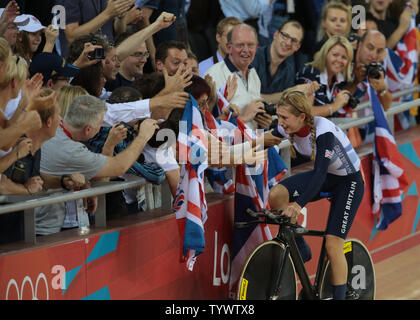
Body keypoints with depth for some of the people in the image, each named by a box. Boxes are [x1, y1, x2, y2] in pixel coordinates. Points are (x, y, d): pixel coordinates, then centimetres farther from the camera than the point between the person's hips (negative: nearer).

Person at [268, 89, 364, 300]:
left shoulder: (323, 131, -34)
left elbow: (320, 173, -43)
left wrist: (299, 205, -54)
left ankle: (339, 297, 1)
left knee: (333, 245, -11)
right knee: (276, 195, -20)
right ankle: (299, 248, -3)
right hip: (323, 176, 6)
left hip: (348, 182, -6)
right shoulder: (287, 129, -15)